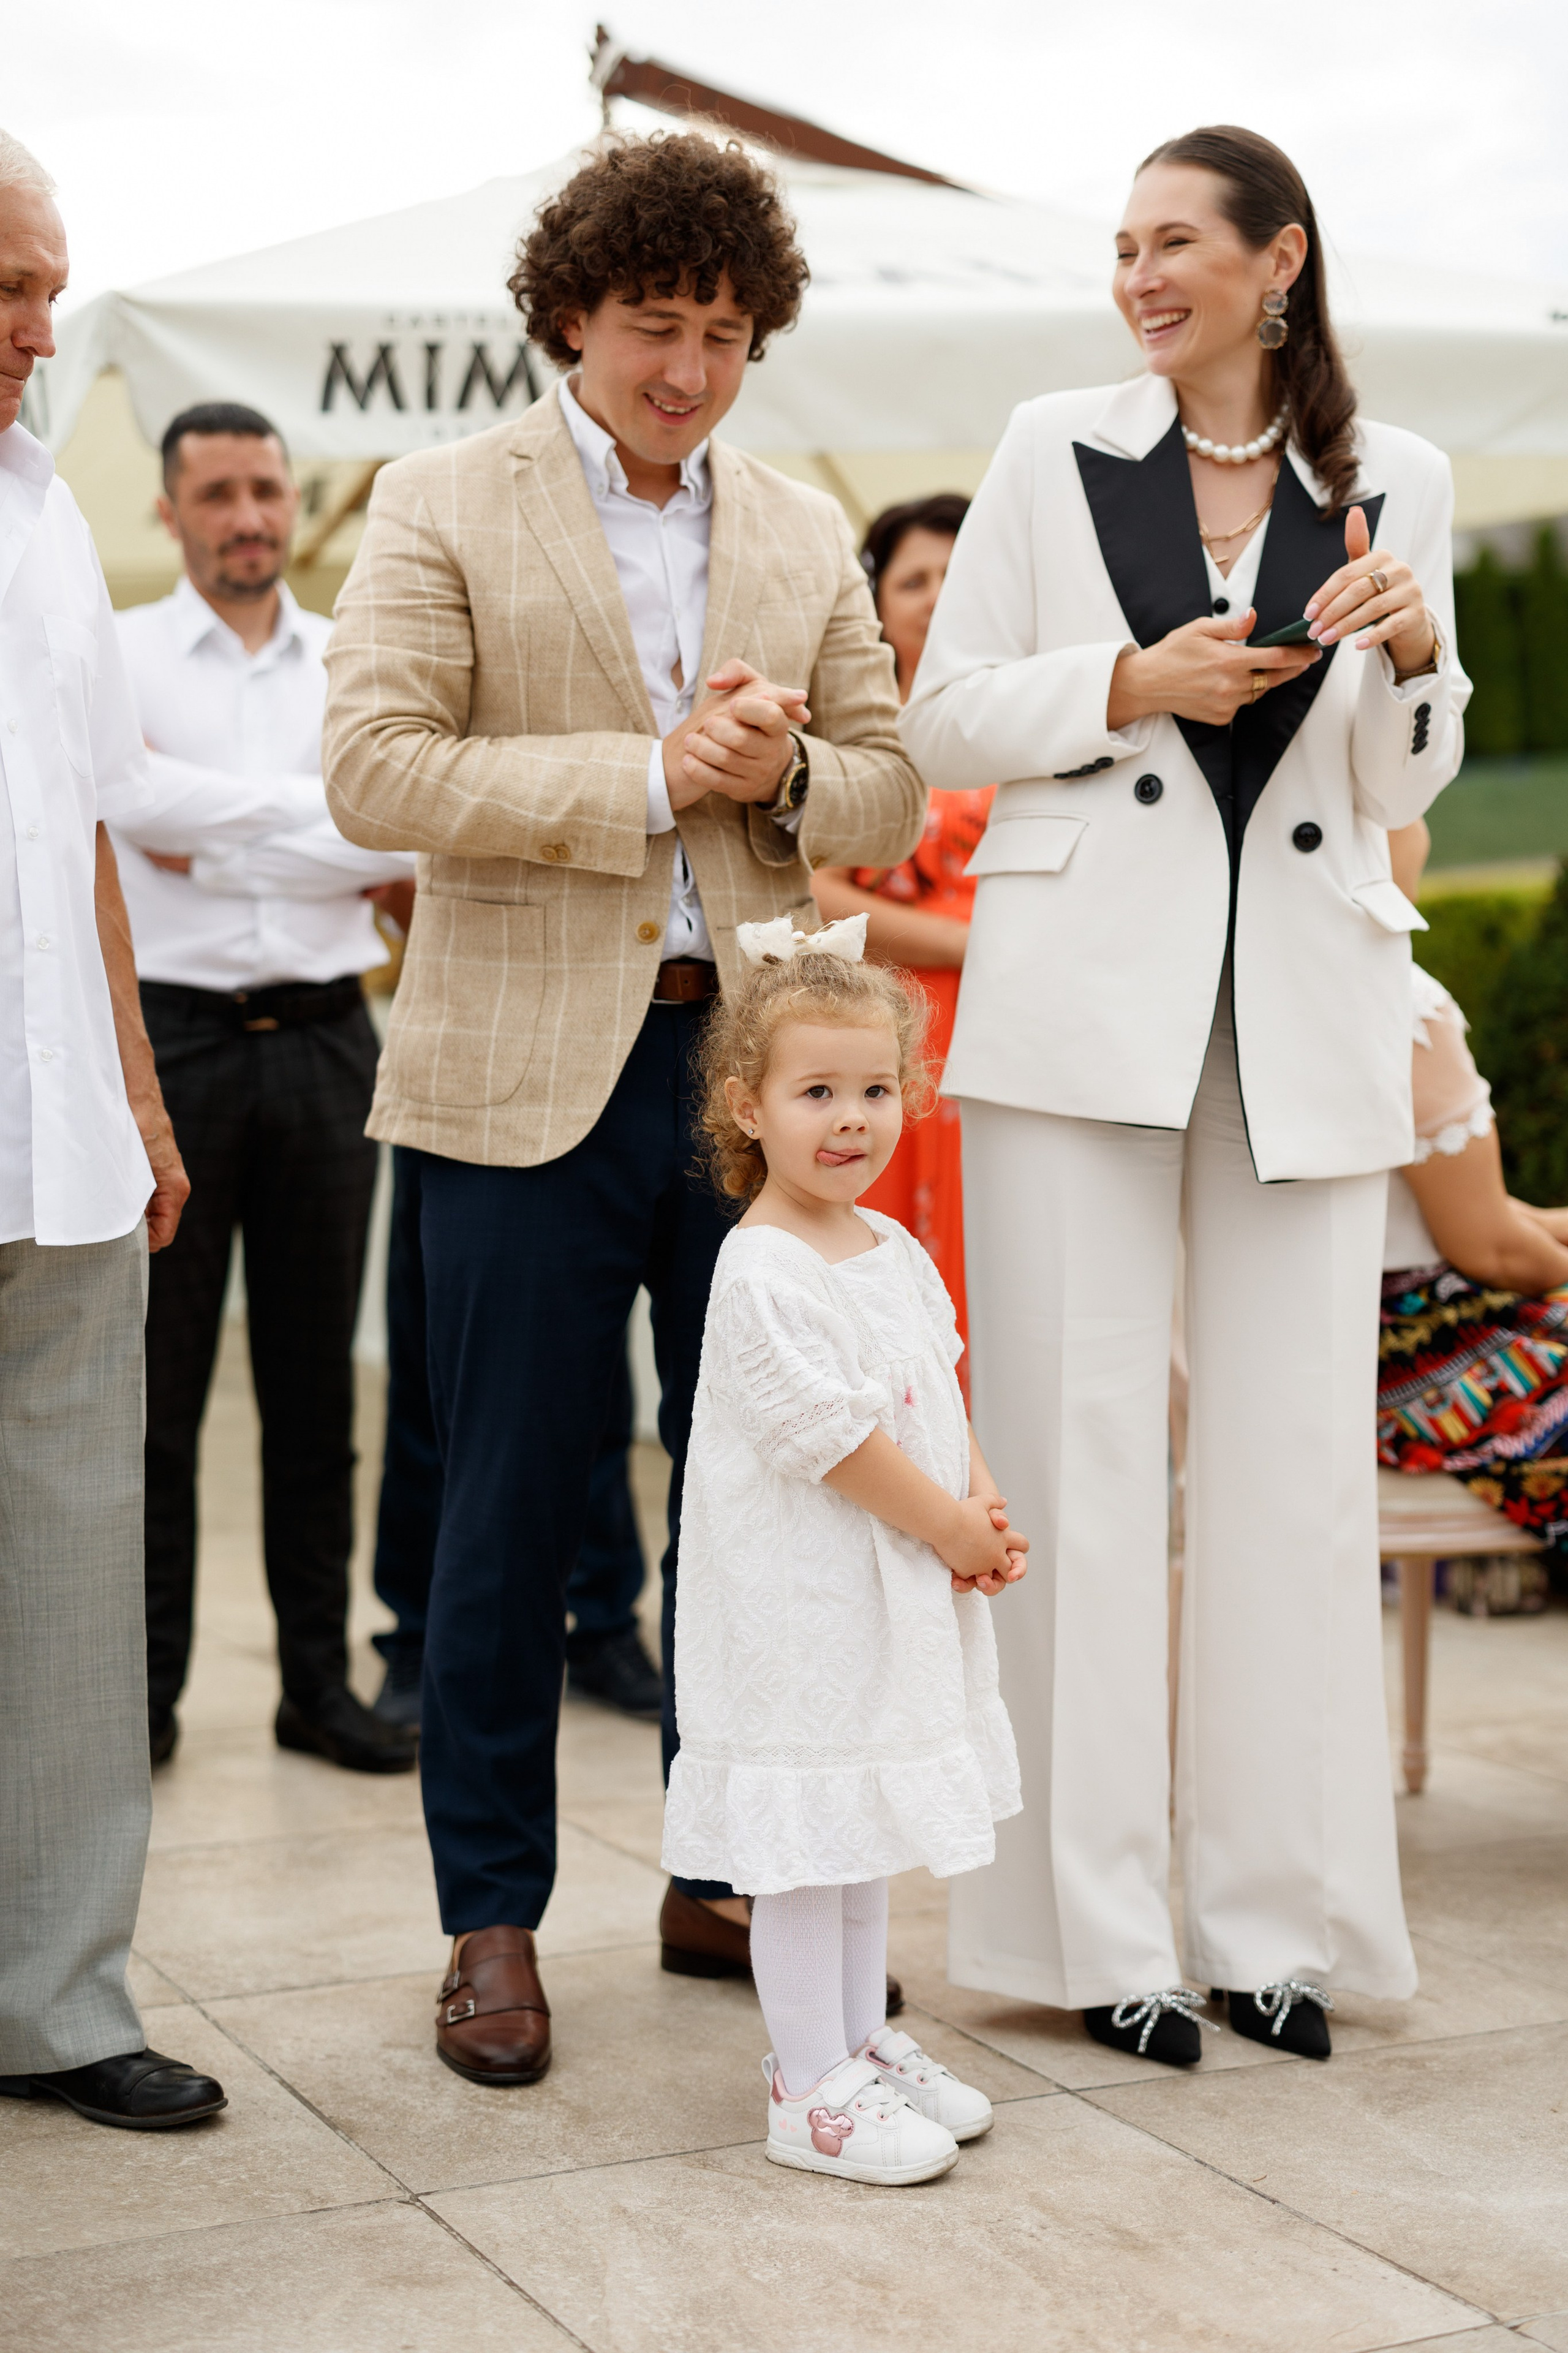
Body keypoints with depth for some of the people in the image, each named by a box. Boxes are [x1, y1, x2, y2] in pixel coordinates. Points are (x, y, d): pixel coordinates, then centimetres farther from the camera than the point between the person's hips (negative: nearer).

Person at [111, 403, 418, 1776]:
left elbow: (408, 840, -4)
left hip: (323, 1040, 3)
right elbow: (144, 802, -14)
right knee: (156, 1380, 1)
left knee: (315, 1380, 8)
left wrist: (220, 838, -7)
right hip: (173, 1035, -2)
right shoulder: (117, 655, 3)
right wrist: (329, 837, -9)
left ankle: (320, 1682, 15)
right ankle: (146, 1687, 10)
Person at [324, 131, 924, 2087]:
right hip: (530, 1080, -4)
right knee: (510, 1521, 3)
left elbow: (889, 799, 14)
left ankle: (729, 1884, 24)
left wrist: (783, 773, -9)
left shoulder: (806, 535, 14)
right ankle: (492, 1923, 17)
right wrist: (650, 774, -15)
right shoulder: (444, 507, 1)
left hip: (750, 1063, 4)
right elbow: (374, 770, -11)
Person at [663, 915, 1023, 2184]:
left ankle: (862, 2043, 33)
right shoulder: (762, 1273, -19)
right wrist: (955, 1528, -14)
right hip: (798, 1609, -9)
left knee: (870, 1831, 19)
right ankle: (811, 2091, 10)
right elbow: (837, 1439, -21)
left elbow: (943, 1390, 14)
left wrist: (988, 1507, -2)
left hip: (902, 1597, 9)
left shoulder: (896, 1251, 8)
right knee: (805, 1844, 0)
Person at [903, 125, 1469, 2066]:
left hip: (1303, 1005, 2)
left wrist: (1415, 654, -7)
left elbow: (1398, 791, 13)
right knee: (1078, 1442, -1)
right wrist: (1128, 686, -10)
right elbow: (944, 719, 5)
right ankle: (1095, 1925, 9)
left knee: (1291, 1442, 4)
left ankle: (1273, 1917, 16)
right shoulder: (1054, 452, 6)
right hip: (1084, 991, -1)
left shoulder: (1396, 482, 9)